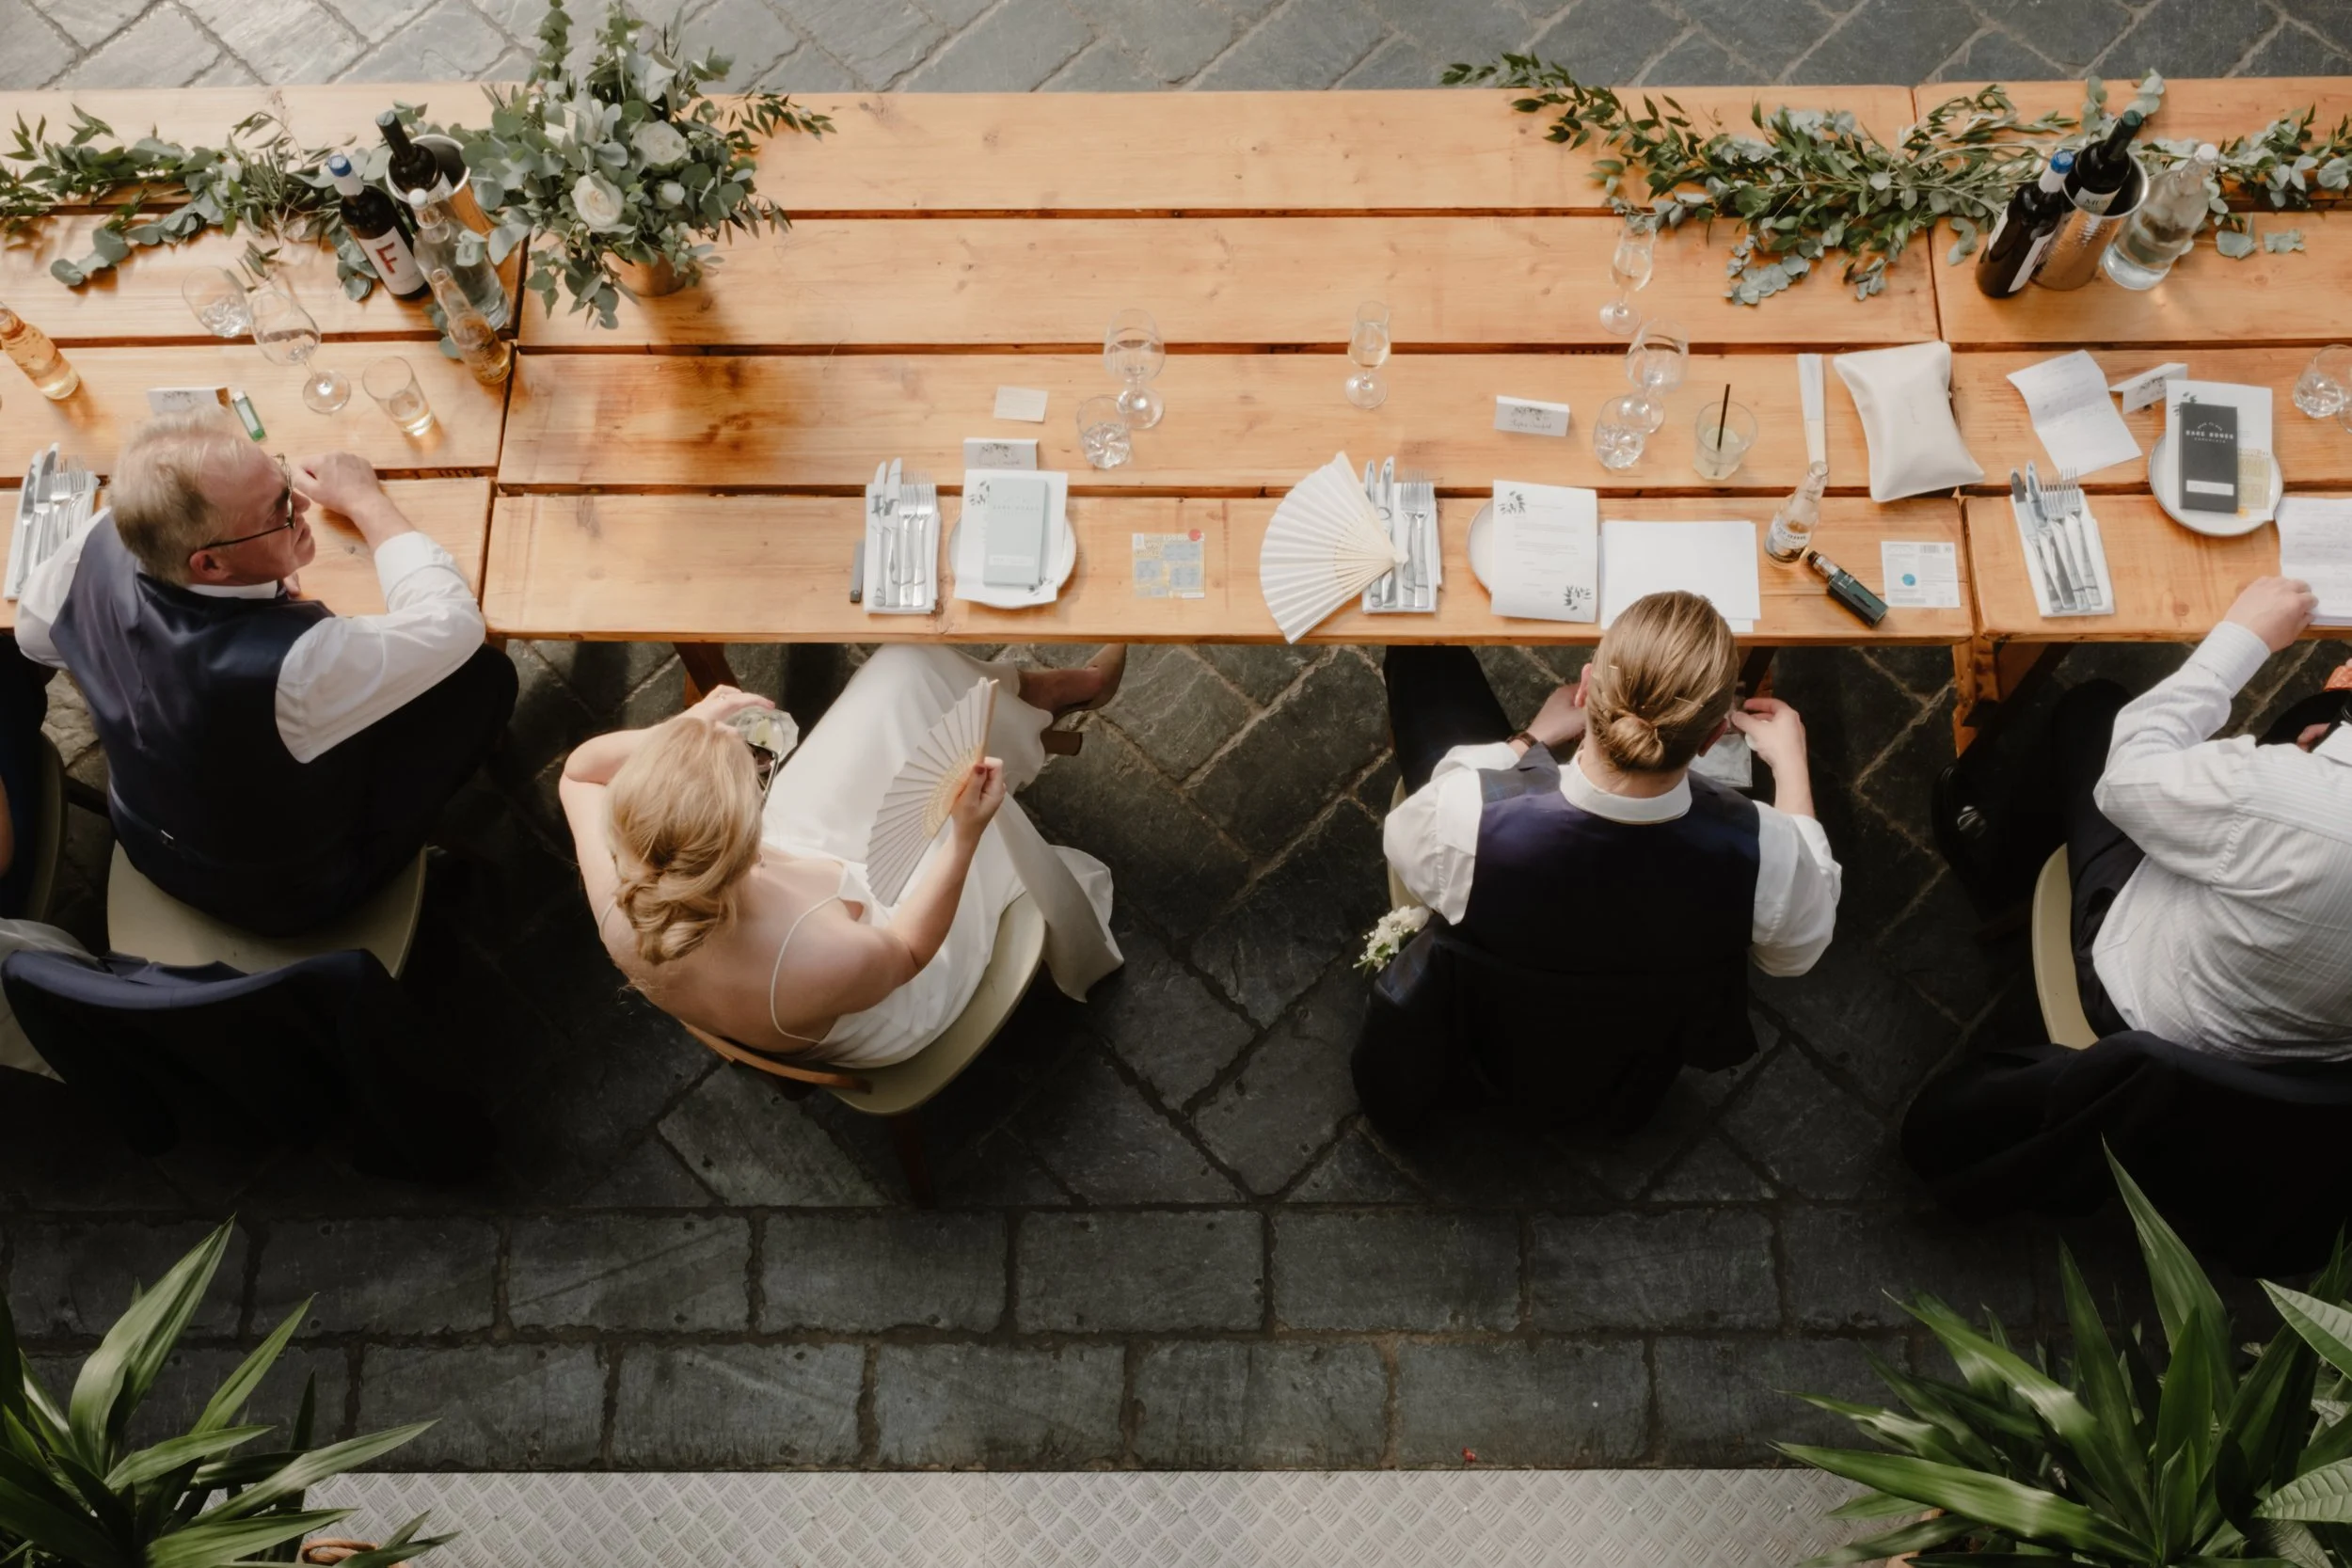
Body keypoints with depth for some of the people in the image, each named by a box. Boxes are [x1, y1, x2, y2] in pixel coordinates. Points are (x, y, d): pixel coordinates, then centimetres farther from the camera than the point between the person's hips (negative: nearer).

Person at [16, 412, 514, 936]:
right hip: (284, 895, -5)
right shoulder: (297, 667, -44)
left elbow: (35, 634, -2)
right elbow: (455, 621, -26)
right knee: (486, 675, 3)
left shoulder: (102, 541, -26)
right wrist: (364, 498, -13)